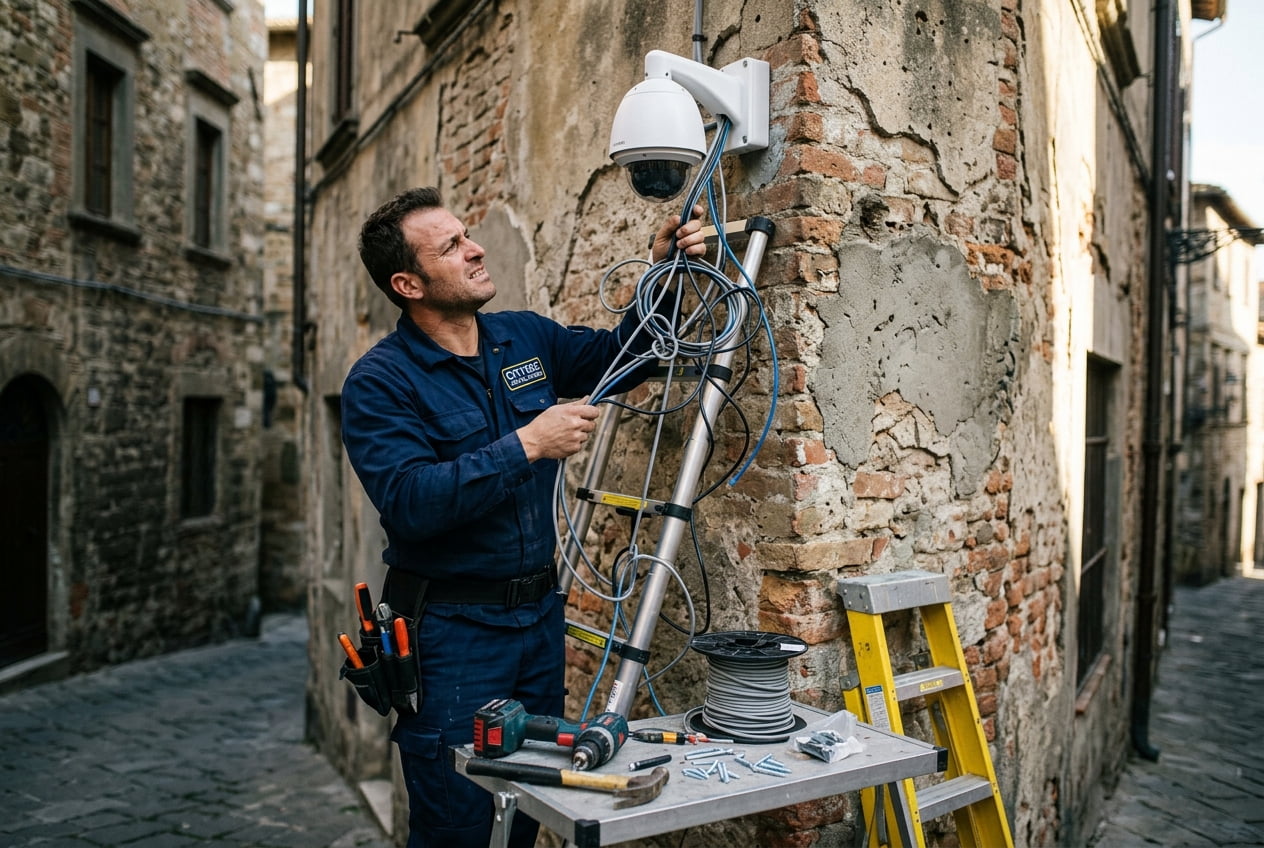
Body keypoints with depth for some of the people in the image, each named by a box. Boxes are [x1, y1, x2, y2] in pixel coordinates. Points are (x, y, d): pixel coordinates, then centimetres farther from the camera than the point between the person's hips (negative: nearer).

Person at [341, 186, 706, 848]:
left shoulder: (527, 339, 4)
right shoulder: (380, 381, -13)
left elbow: (618, 354, 16)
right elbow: (410, 501, -26)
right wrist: (527, 444, -26)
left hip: (539, 613, 6)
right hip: (451, 627, -6)